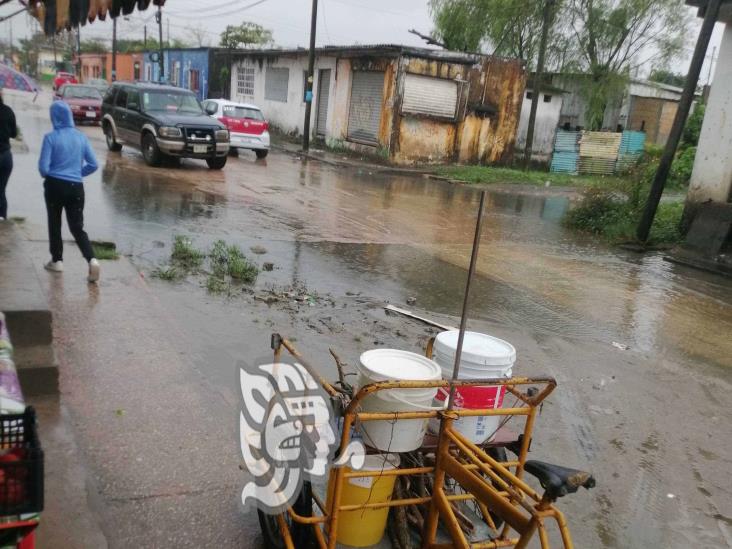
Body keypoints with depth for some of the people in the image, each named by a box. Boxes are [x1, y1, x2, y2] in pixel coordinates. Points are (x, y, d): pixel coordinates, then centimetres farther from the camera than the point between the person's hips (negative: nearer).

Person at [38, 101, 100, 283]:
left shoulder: (50, 137, -9)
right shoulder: (81, 137, 2)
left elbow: (43, 167, -11)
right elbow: (93, 165, 3)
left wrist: (47, 175, 11)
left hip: (55, 186, -3)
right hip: (76, 187, 3)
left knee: (54, 224, 16)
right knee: (77, 227, 6)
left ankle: (57, 261, 25)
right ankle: (92, 260, -14)